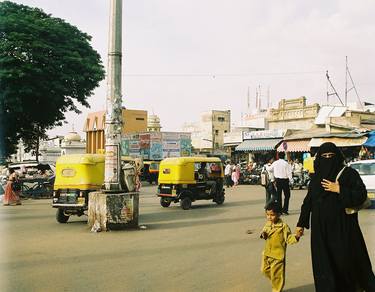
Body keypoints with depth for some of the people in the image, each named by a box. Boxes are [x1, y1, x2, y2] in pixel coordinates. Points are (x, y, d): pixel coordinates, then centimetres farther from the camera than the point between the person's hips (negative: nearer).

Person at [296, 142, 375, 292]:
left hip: (343, 225, -4)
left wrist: (339, 190, -18)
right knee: (324, 263, 5)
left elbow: (362, 195, -11)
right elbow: (308, 201, 13)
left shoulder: (348, 173, -3)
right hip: (321, 228, 4)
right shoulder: (316, 177, 9)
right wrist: (301, 223, 13)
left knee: (347, 260, 2)